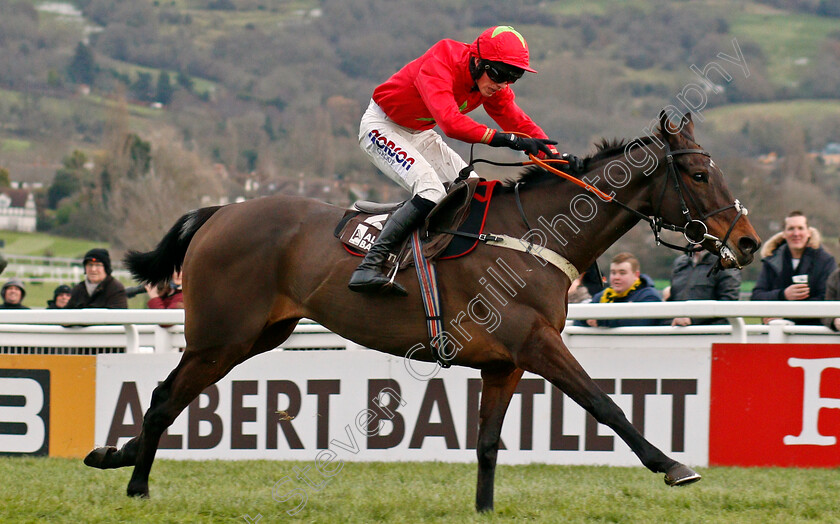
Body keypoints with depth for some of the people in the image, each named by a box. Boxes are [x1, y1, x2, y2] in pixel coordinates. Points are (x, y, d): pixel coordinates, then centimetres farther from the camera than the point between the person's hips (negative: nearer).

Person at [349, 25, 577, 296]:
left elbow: (518, 121, -9)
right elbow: (450, 121, -48)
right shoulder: (438, 67, -34)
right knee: (431, 192, -28)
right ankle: (367, 268, -32)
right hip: (382, 127, -9)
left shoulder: (492, 83, -8)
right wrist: (503, 139, -54)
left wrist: (553, 154, -26)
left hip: (421, 134, 9)